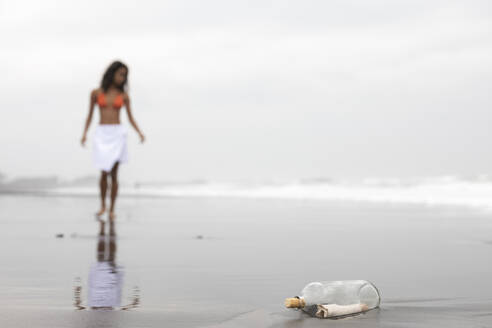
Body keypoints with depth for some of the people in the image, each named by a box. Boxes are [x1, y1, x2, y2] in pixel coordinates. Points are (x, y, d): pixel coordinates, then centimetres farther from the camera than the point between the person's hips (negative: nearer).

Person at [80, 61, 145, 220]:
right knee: (104, 173, -9)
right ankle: (103, 205, 15)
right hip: (102, 136, 0)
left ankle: (112, 210, 11)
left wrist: (140, 133, -11)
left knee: (114, 174, -2)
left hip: (117, 135, 0)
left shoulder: (124, 95, 6)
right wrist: (84, 134, -5)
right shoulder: (96, 92, 5)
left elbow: (131, 119, 7)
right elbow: (90, 116, 9)